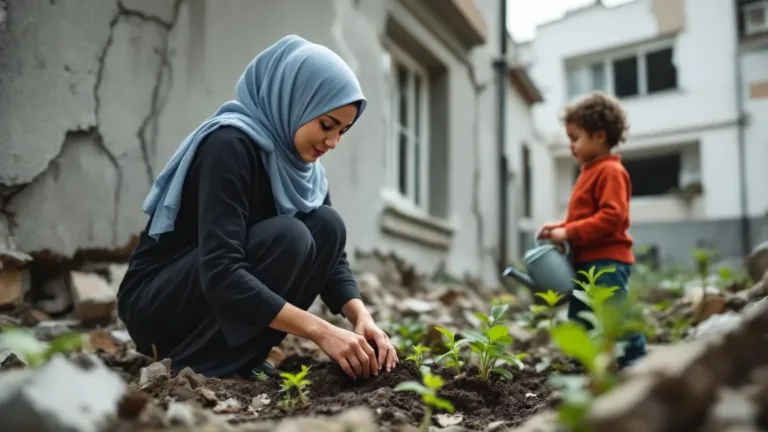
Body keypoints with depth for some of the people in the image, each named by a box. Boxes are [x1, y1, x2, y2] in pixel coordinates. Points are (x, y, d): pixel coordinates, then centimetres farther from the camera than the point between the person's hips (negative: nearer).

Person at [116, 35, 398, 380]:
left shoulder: (299, 158, 0)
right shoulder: (229, 144, -25)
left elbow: (330, 256, 1)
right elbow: (220, 275, -34)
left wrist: (361, 316, -17)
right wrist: (321, 331, -35)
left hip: (226, 293, 8)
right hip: (156, 301, -8)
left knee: (326, 225, -11)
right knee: (286, 236, -28)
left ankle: (242, 360, -4)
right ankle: (199, 366, -13)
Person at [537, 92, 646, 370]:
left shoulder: (610, 171, -12)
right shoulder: (590, 171, 18)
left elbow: (612, 217, -23)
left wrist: (569, 233, -21)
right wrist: (558, 228, 6)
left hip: (607, 261, -10)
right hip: (587, 262, 10)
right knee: (578, 322, 14)